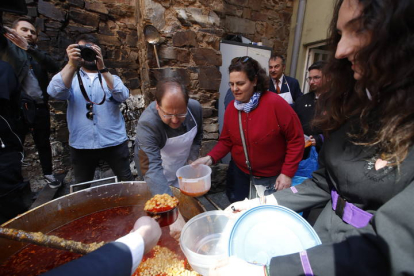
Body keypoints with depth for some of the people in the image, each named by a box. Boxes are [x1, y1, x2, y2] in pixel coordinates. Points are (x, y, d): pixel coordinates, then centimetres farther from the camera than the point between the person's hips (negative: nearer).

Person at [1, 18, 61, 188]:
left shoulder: (39, 53, 15)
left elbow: (54, 67, -7)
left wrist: (28, 47, -17)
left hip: (40, 108, 3)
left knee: (44, 144, 13)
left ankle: (48, 174, 28)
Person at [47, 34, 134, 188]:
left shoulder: (111, 77, 9)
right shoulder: (71, 78, 9)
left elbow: (123, 96, -13)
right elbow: (55, 92, -13)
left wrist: (102, 68, -20)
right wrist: (72, 64, -24)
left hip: (114, 142, -1)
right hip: (81, 145, 1)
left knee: (127, 183, 12)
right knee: (83, 189, 19)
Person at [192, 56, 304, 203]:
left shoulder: (275, 103, -22)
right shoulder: (231, 107, -7)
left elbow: (296, 139, -15)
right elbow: (226, 141, 0)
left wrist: (287, 173, -15)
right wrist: (210, 158, -16)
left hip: (272, 178, -3)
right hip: (240, 174, 4)